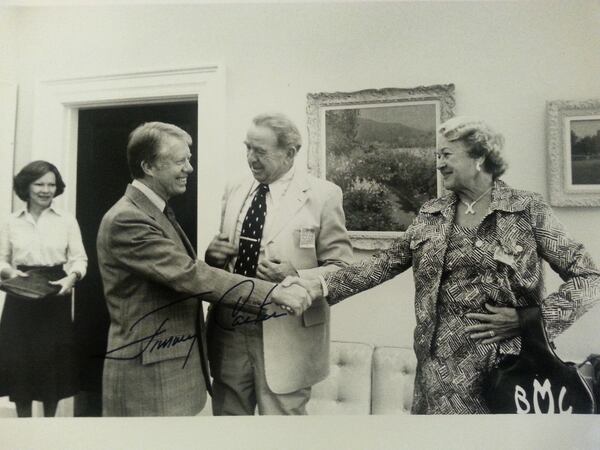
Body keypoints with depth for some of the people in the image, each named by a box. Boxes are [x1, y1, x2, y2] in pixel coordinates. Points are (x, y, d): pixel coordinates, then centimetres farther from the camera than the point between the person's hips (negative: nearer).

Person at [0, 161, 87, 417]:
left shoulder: (67, 221, 1)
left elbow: (79, 259, -2)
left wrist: (72, 277, -21)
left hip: (55, 297, -1)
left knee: (53, 360, 5)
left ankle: (50, 417, 23)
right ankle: (23, 419, 21)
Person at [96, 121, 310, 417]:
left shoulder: (157, 210, 11)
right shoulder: (126, 219, -20)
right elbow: (188, 276, -27)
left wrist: (212, 257, -4)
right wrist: (271, 292, -27)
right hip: (149, 376, -9)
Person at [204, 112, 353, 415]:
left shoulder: (322, 195, -8)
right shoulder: (234, 192, 7)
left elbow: (342, 269, -7)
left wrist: (294, 277, -23)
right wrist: (214, 254, -6)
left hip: (286, 337, -4)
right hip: (229, 331, 5)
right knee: (226, 412, 18)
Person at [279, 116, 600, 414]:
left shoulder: (528, 209, -6)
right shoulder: (430, 215, 5)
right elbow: (387, 262, 3)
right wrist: (324, 287, -6)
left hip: (511, 359, -2)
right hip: (444, 359, 3)